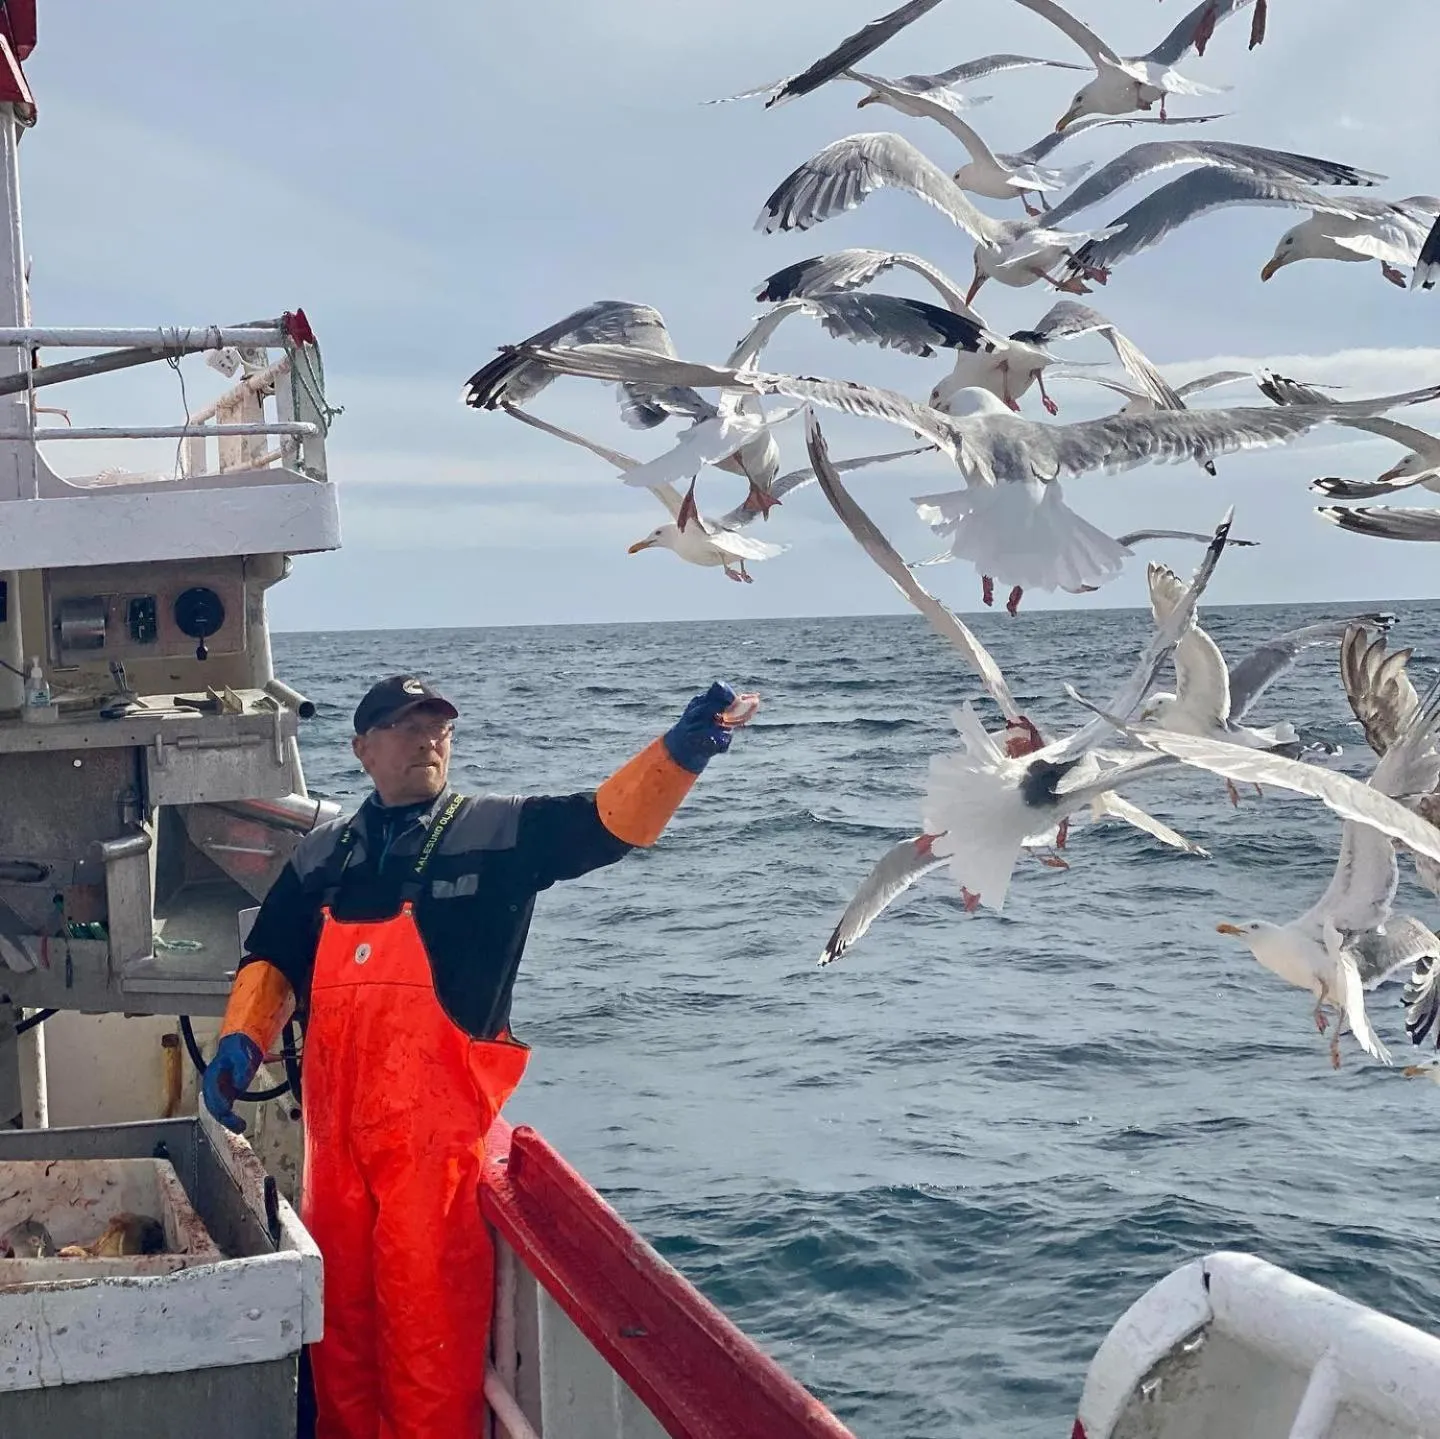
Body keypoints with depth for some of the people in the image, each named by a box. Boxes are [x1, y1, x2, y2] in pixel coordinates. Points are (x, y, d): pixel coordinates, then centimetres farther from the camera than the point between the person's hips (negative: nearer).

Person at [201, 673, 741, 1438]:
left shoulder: (498, 831, 2)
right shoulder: (321, 856, 13)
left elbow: (609, 819, -11)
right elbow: (271, 960, 18)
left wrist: (679, 752, -27)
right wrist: (241, 1040, 0)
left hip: (439, 1126, -4)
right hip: (337, 1123, 4)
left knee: (431, 1314, -4)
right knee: (339, 1302, 14)